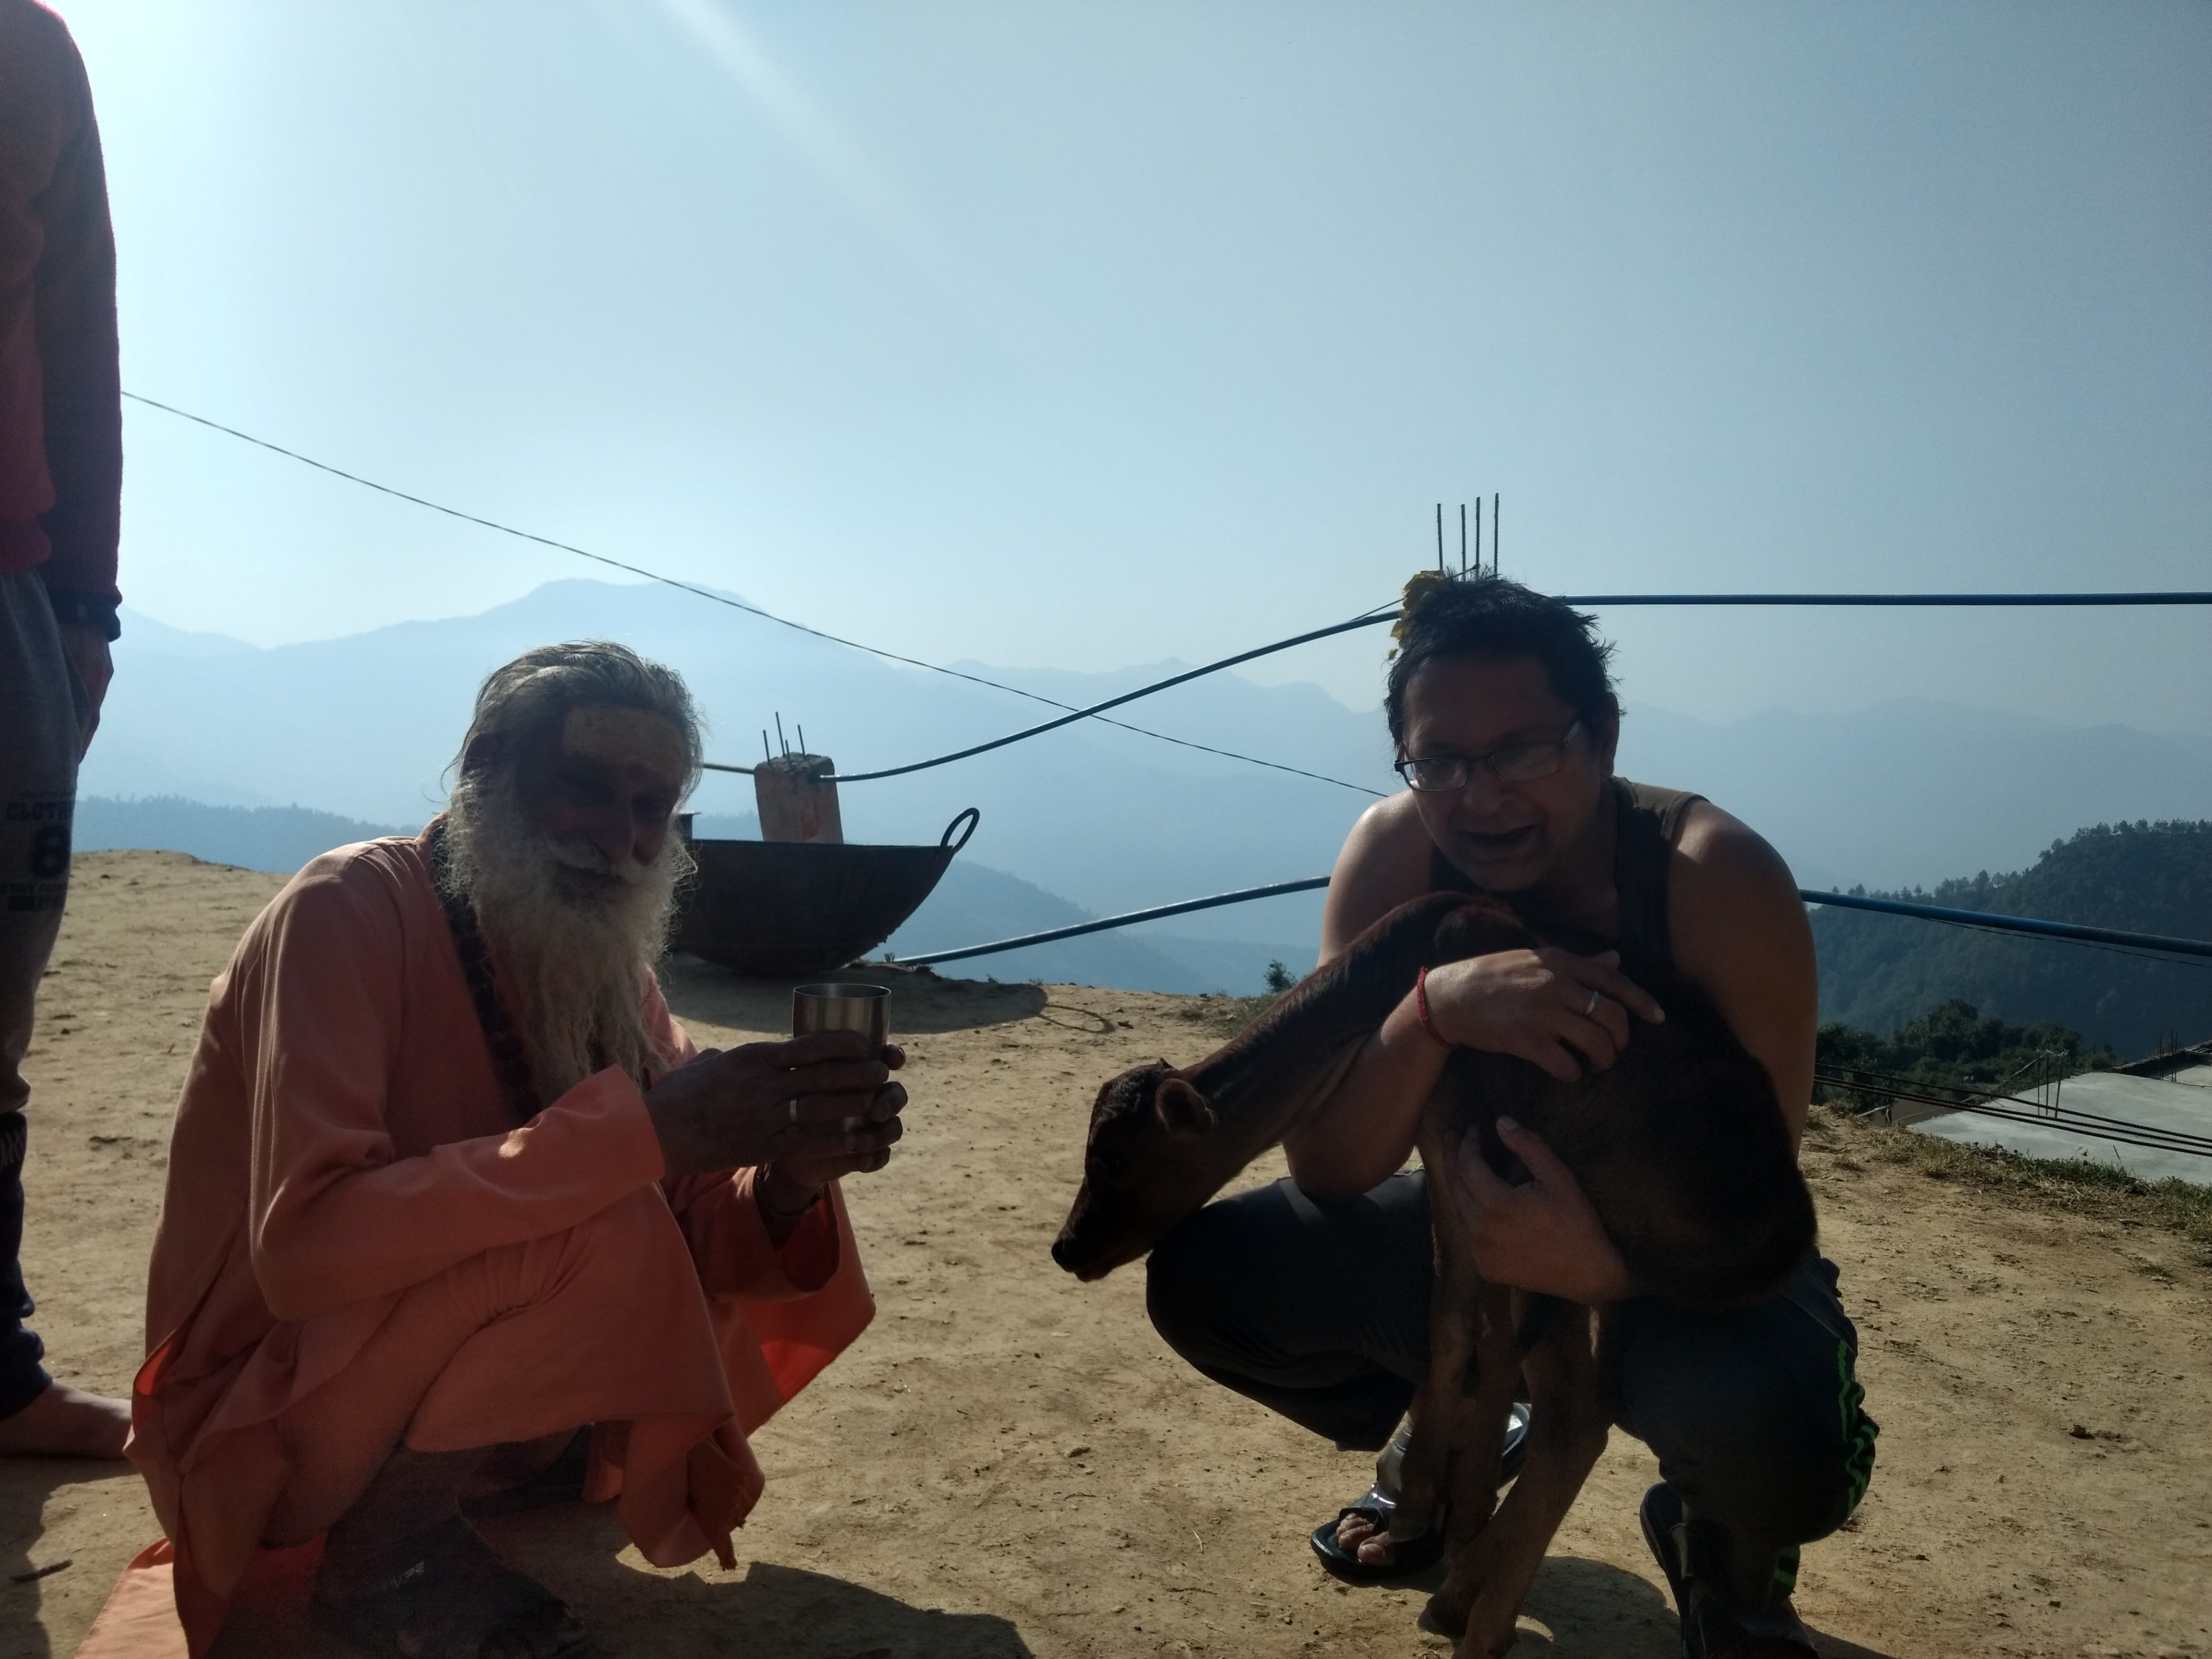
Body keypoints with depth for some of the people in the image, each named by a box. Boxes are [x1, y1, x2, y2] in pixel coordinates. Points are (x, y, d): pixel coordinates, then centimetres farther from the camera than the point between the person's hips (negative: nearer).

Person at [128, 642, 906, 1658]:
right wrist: (642, 1128, -41)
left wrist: (788, 1177, -29)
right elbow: (305, 1244, -35)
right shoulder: (350, 910, -22)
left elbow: (703, 1238, -5)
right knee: (598, 1223, -30)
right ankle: (383, 1556, -7)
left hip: (453, 1406, 7)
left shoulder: (609, 961, -2)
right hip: (264, 1422, -7)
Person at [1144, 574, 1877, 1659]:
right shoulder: (1393, 855, -20)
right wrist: (1435, 1010, -42)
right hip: (1484, 1223, 3)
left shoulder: (1716, 876, -28)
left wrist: (1601, 1265, -46)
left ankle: (1723, 1549, 6)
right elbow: (1324, 1173, -23)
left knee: (1782, 1444, -36)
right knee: (1201, 1274, -17)